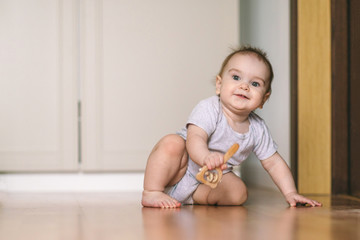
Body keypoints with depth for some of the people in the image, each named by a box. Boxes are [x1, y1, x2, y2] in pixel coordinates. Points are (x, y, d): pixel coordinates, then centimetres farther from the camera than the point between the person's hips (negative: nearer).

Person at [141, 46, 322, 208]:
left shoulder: (258, 129, -6)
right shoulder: (209, 109, -22)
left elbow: (274, 163, 4)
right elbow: (194, 139, -37)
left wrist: (290, 193, -5)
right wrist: (206, 157, -59)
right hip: (176, 173, -4)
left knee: (238, 192, -18)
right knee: (173, 142, -32)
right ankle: (152, 192, -25)